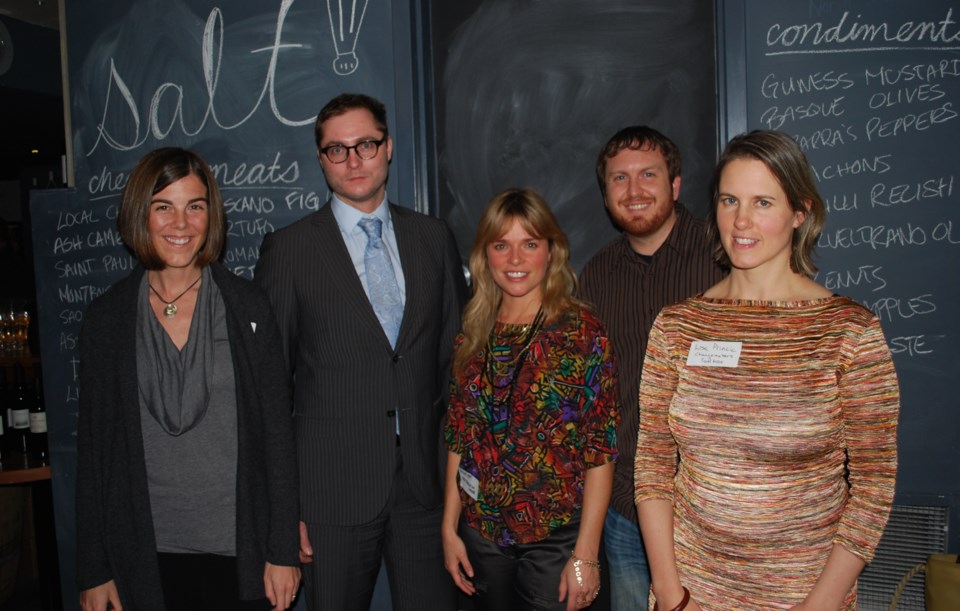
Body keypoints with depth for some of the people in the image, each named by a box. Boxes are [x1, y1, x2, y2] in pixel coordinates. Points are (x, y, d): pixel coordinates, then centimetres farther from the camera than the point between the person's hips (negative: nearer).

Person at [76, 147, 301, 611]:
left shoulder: (247, 306, -3)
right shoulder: (106, 319, 1)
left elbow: (277, 430, -2)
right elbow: (93, 446, 3)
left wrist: (284, 550, -5)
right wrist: (93, 571, 3)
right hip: (146, 557, 1)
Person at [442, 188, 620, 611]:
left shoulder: (582, 332, -11)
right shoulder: (473, 336, 2)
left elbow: (600, 452, -11)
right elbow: (459, 439, 6)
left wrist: (585, 555, -12)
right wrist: (450, 528, 5)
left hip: (556, 535, -4)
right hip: (482, 531, 4)